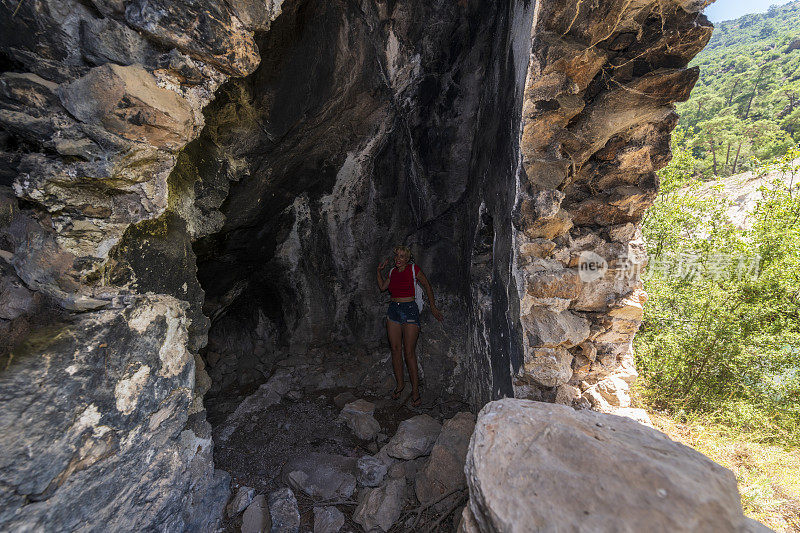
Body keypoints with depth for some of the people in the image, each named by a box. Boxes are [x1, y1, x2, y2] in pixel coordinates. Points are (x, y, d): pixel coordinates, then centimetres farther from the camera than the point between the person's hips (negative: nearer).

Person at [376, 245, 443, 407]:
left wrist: (433, 307, 7)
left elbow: (427, 287, 4)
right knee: (395, 349, 7)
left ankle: (415, 390, 6)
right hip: (393, 310, 5)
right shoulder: (392, 272, 11)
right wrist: (379, 271, 11)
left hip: (409, 310, -5)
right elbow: (382, 287, 21)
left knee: (409, 352, -6)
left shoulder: (414, 269, -4)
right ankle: (400, 383, 24)